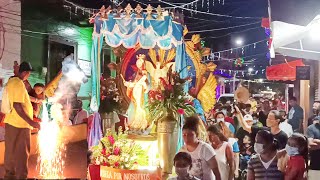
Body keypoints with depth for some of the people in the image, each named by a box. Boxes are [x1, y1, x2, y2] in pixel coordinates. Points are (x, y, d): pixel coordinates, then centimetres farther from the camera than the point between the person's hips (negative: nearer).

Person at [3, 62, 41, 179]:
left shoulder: (11, 81, 9)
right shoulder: (19, 84, -19)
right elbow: (17, 105, -25)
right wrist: (31, 122, -26)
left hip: (10, 122, 9)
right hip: (20, 124, -9)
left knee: (10, 151, 16)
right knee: (21, 153, 1)